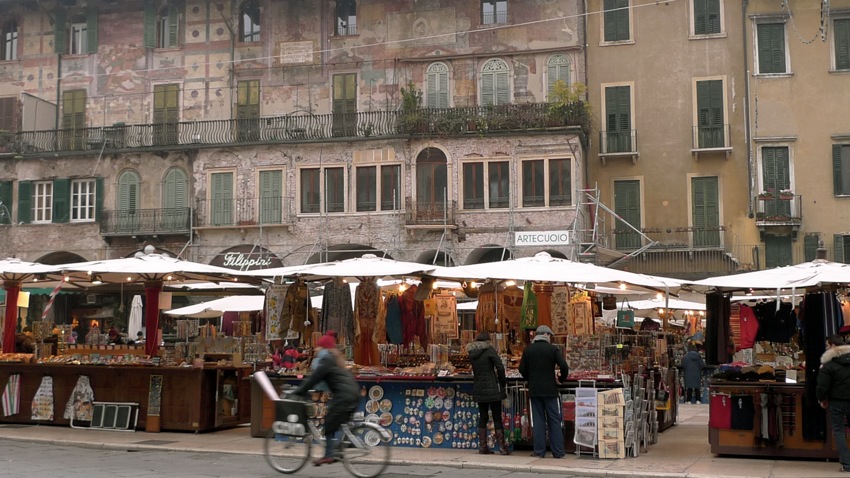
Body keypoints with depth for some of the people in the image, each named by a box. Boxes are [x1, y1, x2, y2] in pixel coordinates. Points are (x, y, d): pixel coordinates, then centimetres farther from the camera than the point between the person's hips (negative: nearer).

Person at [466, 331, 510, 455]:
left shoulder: (471, 352, 8)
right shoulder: (489, 349, -8)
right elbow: (500, 367, -14)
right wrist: (503, 383, -1)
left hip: (478, 388, 5)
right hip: (492, 388, -5)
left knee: (482, 417, 11)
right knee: (497, 418, 1)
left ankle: (483, 447, 11)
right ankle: (502, 447, 1)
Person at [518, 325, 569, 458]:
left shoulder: (528, 350, 3)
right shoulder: (553, 349, -5)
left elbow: (522, 369, 3)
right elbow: (564, 367, -12)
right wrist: (562, 378, 7)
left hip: (534, 390, 2)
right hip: (550, 390, -2)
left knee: (537, 421, 7)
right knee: (554, 420, 4)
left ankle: (539, 451, 6)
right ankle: (558, 451, 4)